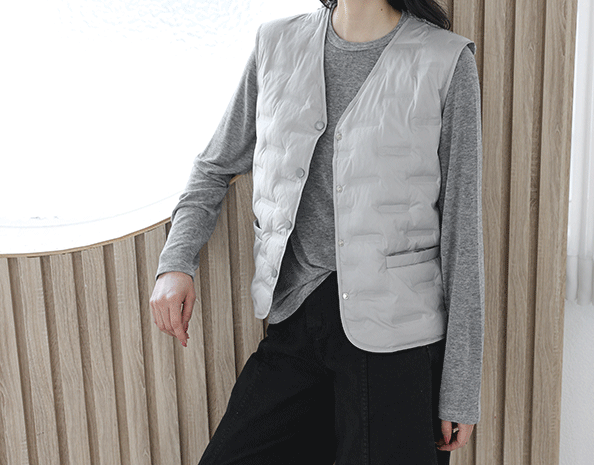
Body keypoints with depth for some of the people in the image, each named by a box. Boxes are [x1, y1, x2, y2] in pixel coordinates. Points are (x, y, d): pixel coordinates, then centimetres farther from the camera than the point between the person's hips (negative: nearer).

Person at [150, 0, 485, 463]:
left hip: (397, 335, -3)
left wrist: (461, 390, -3)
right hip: (297, 326, 3)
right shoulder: (277, 43, 6)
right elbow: (216, 166, 18)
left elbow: (462, 231, -3)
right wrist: (176, 262, 1)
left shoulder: (447, 60, -4)